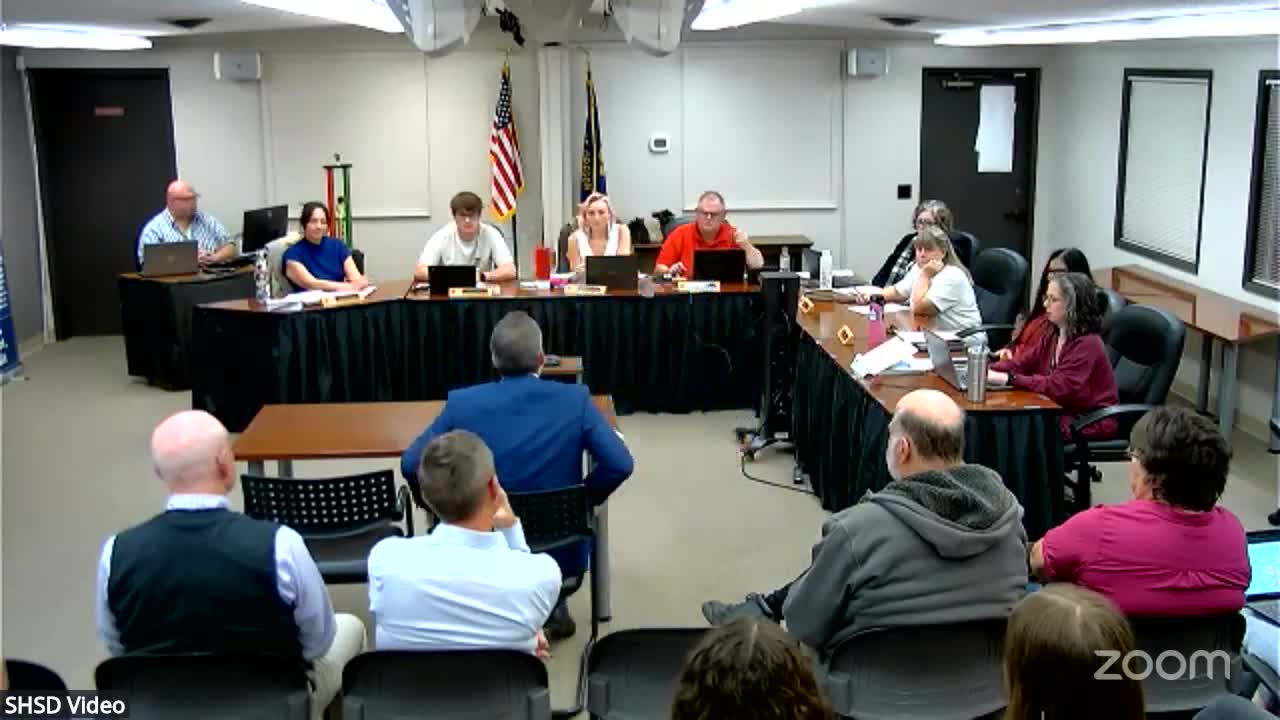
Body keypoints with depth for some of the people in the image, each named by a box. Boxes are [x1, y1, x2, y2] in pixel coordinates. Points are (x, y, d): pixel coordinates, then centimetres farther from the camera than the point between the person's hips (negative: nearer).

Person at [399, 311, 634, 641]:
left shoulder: (462, 403, -13)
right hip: (561, 550, 0)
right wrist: (586, 496, 1)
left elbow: (411, 464, -11)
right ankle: (553, 608, 40)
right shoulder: (575, 399, -13)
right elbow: (620, 464, -17)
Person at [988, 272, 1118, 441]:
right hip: (1064, 411, 8)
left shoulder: (1087, 344, -20)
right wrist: (988, 369, -11)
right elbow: (1022, 363, 7)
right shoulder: (1052, 336, 9)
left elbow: (1059, 387, -27)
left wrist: (1010, 379, -31)